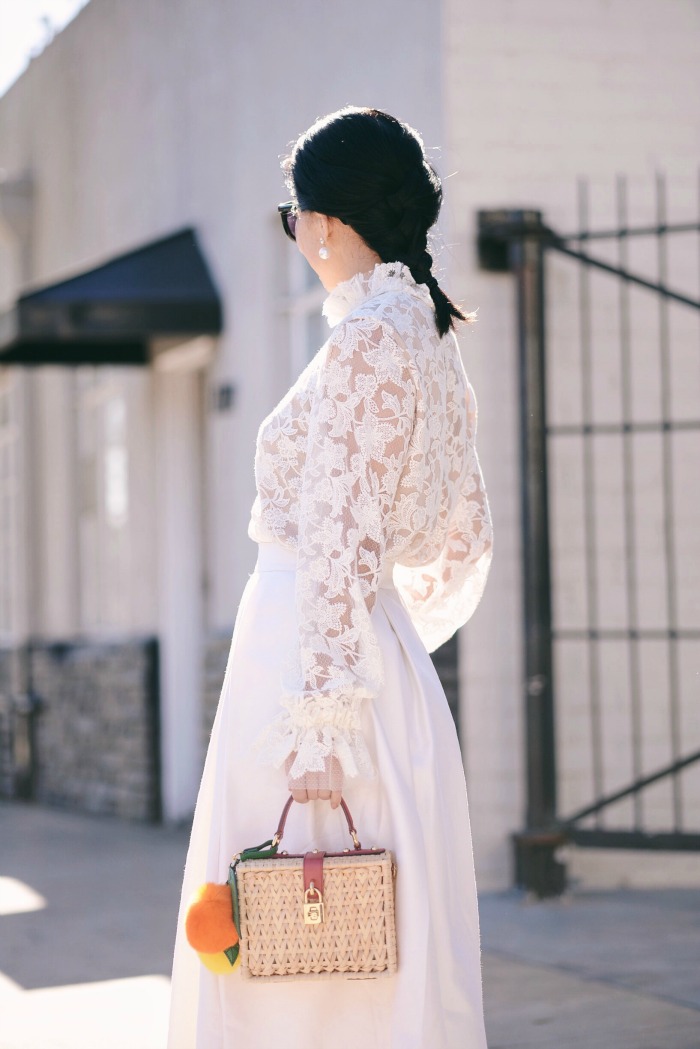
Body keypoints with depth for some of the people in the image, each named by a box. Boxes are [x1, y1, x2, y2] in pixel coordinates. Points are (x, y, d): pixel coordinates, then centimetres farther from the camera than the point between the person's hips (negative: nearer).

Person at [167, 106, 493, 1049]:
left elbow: (340, 548, -19)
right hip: (393, 660, 10)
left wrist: (319, 724, -20)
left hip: (310, 652, -10)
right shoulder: (434, 344, 15)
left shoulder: (366, 340, -13)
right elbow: (465, 543, 22)